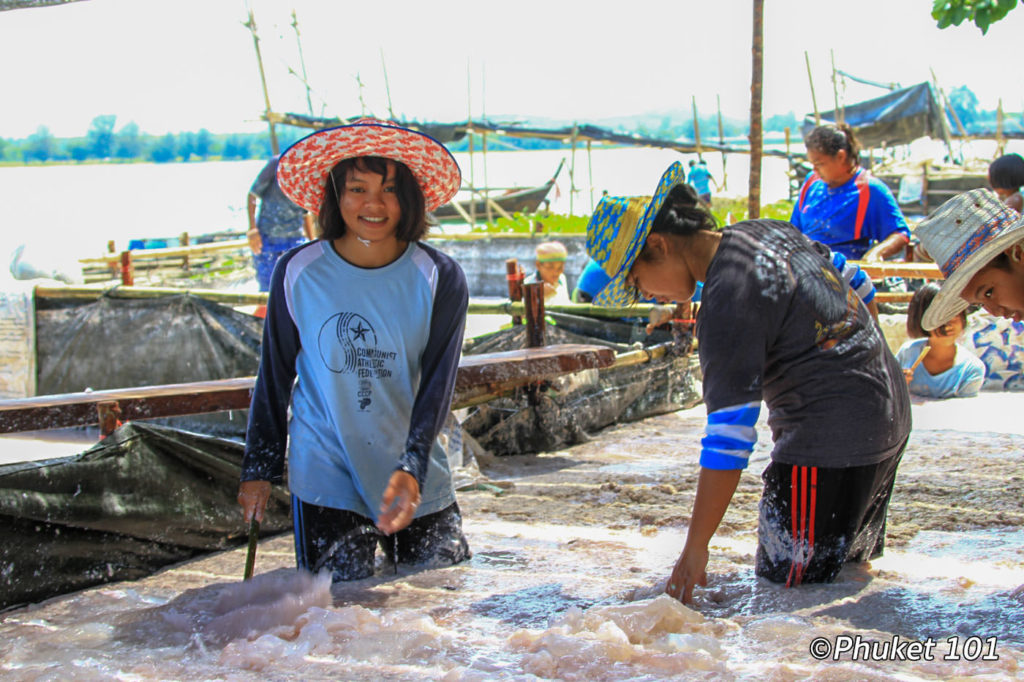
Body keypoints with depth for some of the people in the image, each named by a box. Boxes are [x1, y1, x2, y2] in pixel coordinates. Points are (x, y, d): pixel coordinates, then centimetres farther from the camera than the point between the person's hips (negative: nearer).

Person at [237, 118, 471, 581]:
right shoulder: (299, 273, -5)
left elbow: (437, 386, -11)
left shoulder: (439, 279, -6)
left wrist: (410, 470, -24)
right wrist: (258, 469, 8)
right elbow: (274, 376, 5)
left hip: (420, 483, 1)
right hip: (326, 481, -1)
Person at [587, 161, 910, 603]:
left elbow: (729, 436, -24)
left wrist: (695, 549, -20)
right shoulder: (766, 231, 5)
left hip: (831, 440, -10)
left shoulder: (726, 301, -22)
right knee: (849, 569, 22)